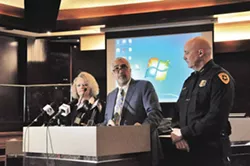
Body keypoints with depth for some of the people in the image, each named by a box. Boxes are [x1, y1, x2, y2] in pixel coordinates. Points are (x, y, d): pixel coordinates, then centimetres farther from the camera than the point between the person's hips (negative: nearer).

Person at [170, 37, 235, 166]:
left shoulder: (219, 77, -9)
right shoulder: (190, 80, 17)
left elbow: (216, 117, -19)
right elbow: (178, 110, 14)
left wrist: (183, 132, -15)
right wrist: (177, 132, -7)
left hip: (211, 149, -7)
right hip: (187, 148, 7)